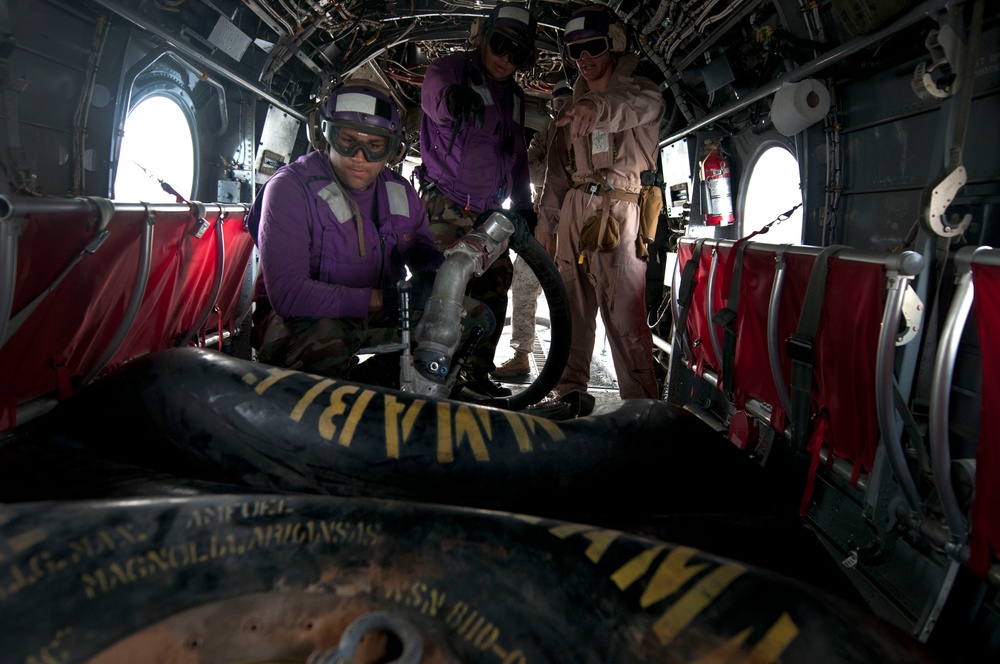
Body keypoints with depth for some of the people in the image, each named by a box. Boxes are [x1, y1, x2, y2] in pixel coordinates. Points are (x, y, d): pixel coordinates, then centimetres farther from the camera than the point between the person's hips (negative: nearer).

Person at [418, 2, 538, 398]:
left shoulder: (513, 96, 15)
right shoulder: (450, 69, -5)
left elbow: (517, 154, 23)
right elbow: (432, 91, -29)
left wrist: (522, 203, 11)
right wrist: (450, 97, -54)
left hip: (487, 212, 7)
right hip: (444, 205, -6)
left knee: (494, 287, 3)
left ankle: (478, 371, 14)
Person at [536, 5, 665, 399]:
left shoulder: (637, 91, 4)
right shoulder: (573, 107, 23)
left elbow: (643, 104, -23)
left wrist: (602, 106, -45)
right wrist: (545, 222, 15)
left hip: (618, 213, -6)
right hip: (574, 209, 6)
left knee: (624, 312, -12)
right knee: (572, 305, 6)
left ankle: (641, 406, -9)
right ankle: (570, 391, 15)